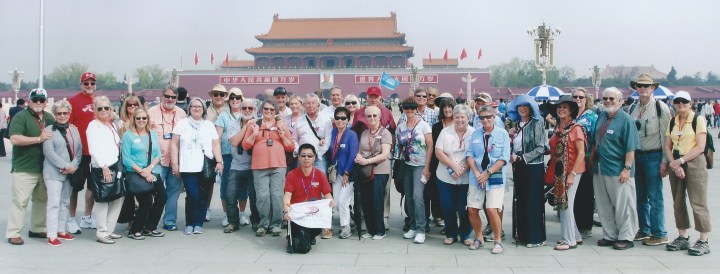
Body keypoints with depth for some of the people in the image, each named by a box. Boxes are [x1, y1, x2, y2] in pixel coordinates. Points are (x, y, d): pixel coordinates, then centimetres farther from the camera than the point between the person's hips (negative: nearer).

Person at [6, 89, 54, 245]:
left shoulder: (49, 118, 13)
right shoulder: (21, 117, -8)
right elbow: (14, 139, -20)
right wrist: (39, 139, -21)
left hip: (45, 168, 7)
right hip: (24, 169, -7)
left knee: (42, 199, 14)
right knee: (20, 201, -4)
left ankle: (37, 229, 27)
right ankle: (13, 233, 3)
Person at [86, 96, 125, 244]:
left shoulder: (113, 125, 19)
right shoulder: (93, 125, -2)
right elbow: (94, 149, -10)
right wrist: (104, 167, -17)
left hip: (115, 166, 8)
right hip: (101, 168, -7)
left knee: (119, 197, 7)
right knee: (103, 199, -7)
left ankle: (109, 230, 16)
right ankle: (101, 233, -2)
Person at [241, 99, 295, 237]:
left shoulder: (282, 126, 15)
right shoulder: (254, 125, 14)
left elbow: (291, 147, 14)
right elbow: (245, 146, 9)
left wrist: (283, 136, -2)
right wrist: (254, 134, -4)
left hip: (278, 167, 0)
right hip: (259, 167, 0)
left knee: (277, 195, -5)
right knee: (262, 196, -6)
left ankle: (275, 224, 4)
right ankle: (263, 224, 6)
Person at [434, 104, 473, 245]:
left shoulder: (474, 133, 0)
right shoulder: (445, 131, 3)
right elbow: (438, 152, -3)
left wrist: (463, 169, -18)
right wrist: (454, 166, -14)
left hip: (466, 179, -1)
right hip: (446, 178, 1)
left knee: (464, 209, 3)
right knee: (448, 208, 6)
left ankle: (465, 235, 20)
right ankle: (451, 234, 23)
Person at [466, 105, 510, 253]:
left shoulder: (502, 134, -2)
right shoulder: (475, 133, 8)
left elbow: (504, 158, -6)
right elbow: (469, 154, 6)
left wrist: (488, 172, -13)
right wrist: (476, 172, -9)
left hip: (495, 178, -3)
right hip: (476, 178, 4)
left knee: (492, 210, -13)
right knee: (472, 209, 1)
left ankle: (498, 241, 7)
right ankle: (478, 238, 23)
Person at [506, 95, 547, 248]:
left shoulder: (537, 123, -6)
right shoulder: (515, 124, 12)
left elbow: (540, 148, -11)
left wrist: (521, 158, -14)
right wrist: (510, 137, -3)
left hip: (533, 167, -6)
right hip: (518, 167, 6)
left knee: (533, 201, -2)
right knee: (519, 201, 9)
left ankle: (535, 237, 6)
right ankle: (522, 234, 19)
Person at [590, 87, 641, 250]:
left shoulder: (625, 120, -9)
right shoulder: (601, 118, 12)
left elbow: (631, 148, -14)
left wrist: (627, 168, -19)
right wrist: (592, 161, 15)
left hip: (618, 171, -7)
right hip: (599, 169, 7)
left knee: (623, 206, 1)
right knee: (603, 206, 13)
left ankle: (626, 237, 12)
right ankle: (610, 235, 24)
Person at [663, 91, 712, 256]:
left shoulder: (698, 119, -4)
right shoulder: (672, 122, 11)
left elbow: (700, 147, -10)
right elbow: (667, 147, 6)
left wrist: (681, 161, -15)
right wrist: (674, 165, -9)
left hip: (694, 162, -5)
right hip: (675, 164, 5)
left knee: (698, 203, -6)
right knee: (678, 202, 8)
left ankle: (703, 241, -1)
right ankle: (683, 238, 17)